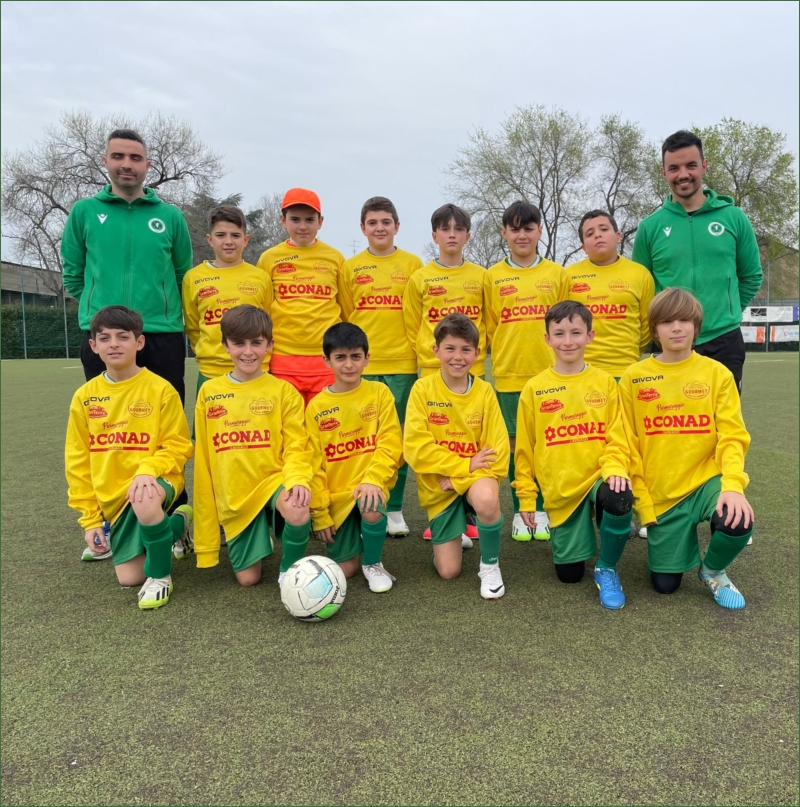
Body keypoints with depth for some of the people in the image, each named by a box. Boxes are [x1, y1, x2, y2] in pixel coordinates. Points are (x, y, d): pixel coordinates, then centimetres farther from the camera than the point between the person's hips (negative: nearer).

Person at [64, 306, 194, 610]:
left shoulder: (160, 389, -11)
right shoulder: (84, 397, 0)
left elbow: (178, 445, -9)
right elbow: (78, 461, 5)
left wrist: (148, 470, -29)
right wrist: (90, 517, 3)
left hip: (154, 481, -5)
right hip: (114, 496, 5)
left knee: (144, 504, -41)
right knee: (129, 578, 4)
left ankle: (160, 574, -12)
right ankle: (176, 523, 31)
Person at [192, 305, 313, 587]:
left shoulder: (283, 391, -3)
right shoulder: (209, 392, 4)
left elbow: (296, 447, -6)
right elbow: (203, 456, 8)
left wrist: (297, 480, -30)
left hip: (273, 480, -3)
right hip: (234, 495, 3)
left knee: (298, 513, -36)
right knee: (248, 577, 2)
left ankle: (290, 568, -5)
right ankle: (261, 536, 35)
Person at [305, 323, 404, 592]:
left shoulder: (379, 393, -3)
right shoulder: (317, 406, -1)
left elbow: (390, 444, -9)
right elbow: (314, 463, 0)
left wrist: (372, 480, -25)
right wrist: (319, 512, -3)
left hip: (371, 483, -1)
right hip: (336, 494, 2)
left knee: (371, 509, -35)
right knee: (344, 569, -3)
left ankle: (373, 563, -4)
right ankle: (354, 538, 33)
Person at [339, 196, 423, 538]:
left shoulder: (413, 264, 7)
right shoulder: (350, 268, 8)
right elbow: (344, 318, 9)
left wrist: (420, 349, 1)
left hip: (403, 364, 0)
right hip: (362, 366, 0)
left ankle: (395, 508, 15)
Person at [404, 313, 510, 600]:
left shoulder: (484, 391, -6)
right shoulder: (423, 389, -10)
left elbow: (498, 448, -10)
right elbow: (416, 447, -16)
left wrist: (460, 477, -20)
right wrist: (464, 465, -19)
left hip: (476, 475, 0)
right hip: (439, 485, 0)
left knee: (487, 500, -37)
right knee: (448, 571, -2)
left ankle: (490, 565, -8)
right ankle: (454, 530, 34)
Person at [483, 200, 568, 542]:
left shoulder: (556, 273, 6)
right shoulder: (493, 277, 5)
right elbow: (489, 327, 8)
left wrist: (557, 356, 2)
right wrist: (506, 355, 1)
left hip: (549, 372, 0)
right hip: (508, 373, 0)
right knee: (516, 441, 6)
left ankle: (542, 509, 19)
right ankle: (520, 512, 18)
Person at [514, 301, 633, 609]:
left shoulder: (605, 382, 0)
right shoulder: (534, 389, -2)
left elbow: (617, 437, -1)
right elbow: (525, 449, 3)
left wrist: (615, 469, -21)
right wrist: (526, 497, 3)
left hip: (598, 477, 0)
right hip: (560, 489, 1)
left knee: (620, 501, -36)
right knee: (569, 572, 3)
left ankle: (607, 569, -7)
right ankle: (577, 534, 39)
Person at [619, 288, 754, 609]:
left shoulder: (717, 373, -2)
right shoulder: (633, 378, -3)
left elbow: (732, 436, -8)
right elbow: (629, 446, -2)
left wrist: (732, 486, -25)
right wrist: (643, 502, -5)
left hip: (706, 480, 0)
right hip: (661, 493, 1)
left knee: (738, 521, -33)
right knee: (665, 584, 2)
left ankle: (713, 571, 3)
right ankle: (682, 536, 37)